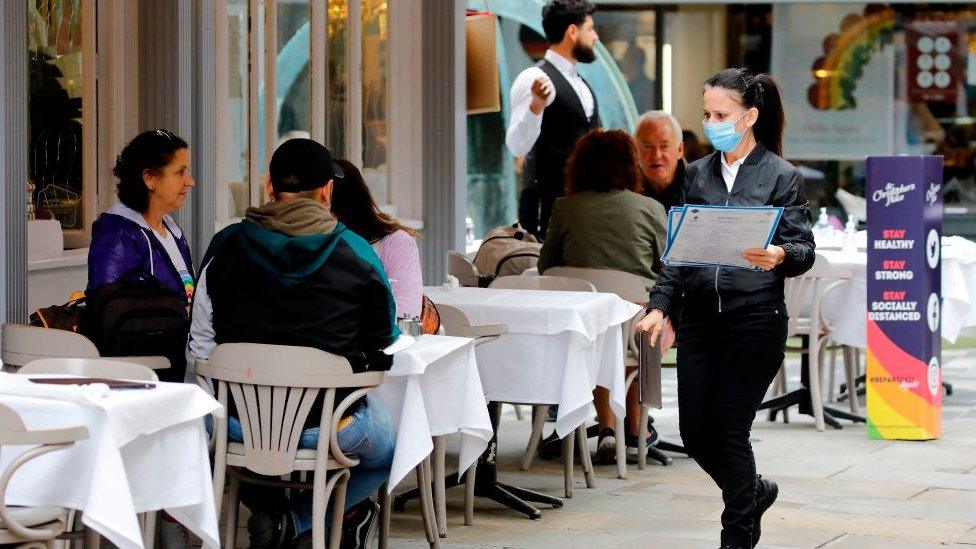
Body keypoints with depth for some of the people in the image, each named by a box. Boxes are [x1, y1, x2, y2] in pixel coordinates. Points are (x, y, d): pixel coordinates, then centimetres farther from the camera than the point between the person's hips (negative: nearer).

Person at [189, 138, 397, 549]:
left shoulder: (227, 246, 0)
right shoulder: (357, 253, -3)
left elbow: (200, 347, 4)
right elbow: (384, 341, 9)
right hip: (329, 427, -2)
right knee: (386, 451, 32)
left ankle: (268, 509, 22)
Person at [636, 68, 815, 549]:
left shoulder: (782, 176, -3)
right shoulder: (699, 173, 11)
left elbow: (804, 250, -6)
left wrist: (780, 255, -28)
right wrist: (659, 306, 5)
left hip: (755, 316, -5)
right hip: (700, 315, 5)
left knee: (729, 430, -3)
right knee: (695, 432, 5)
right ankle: (755, 492, 34)